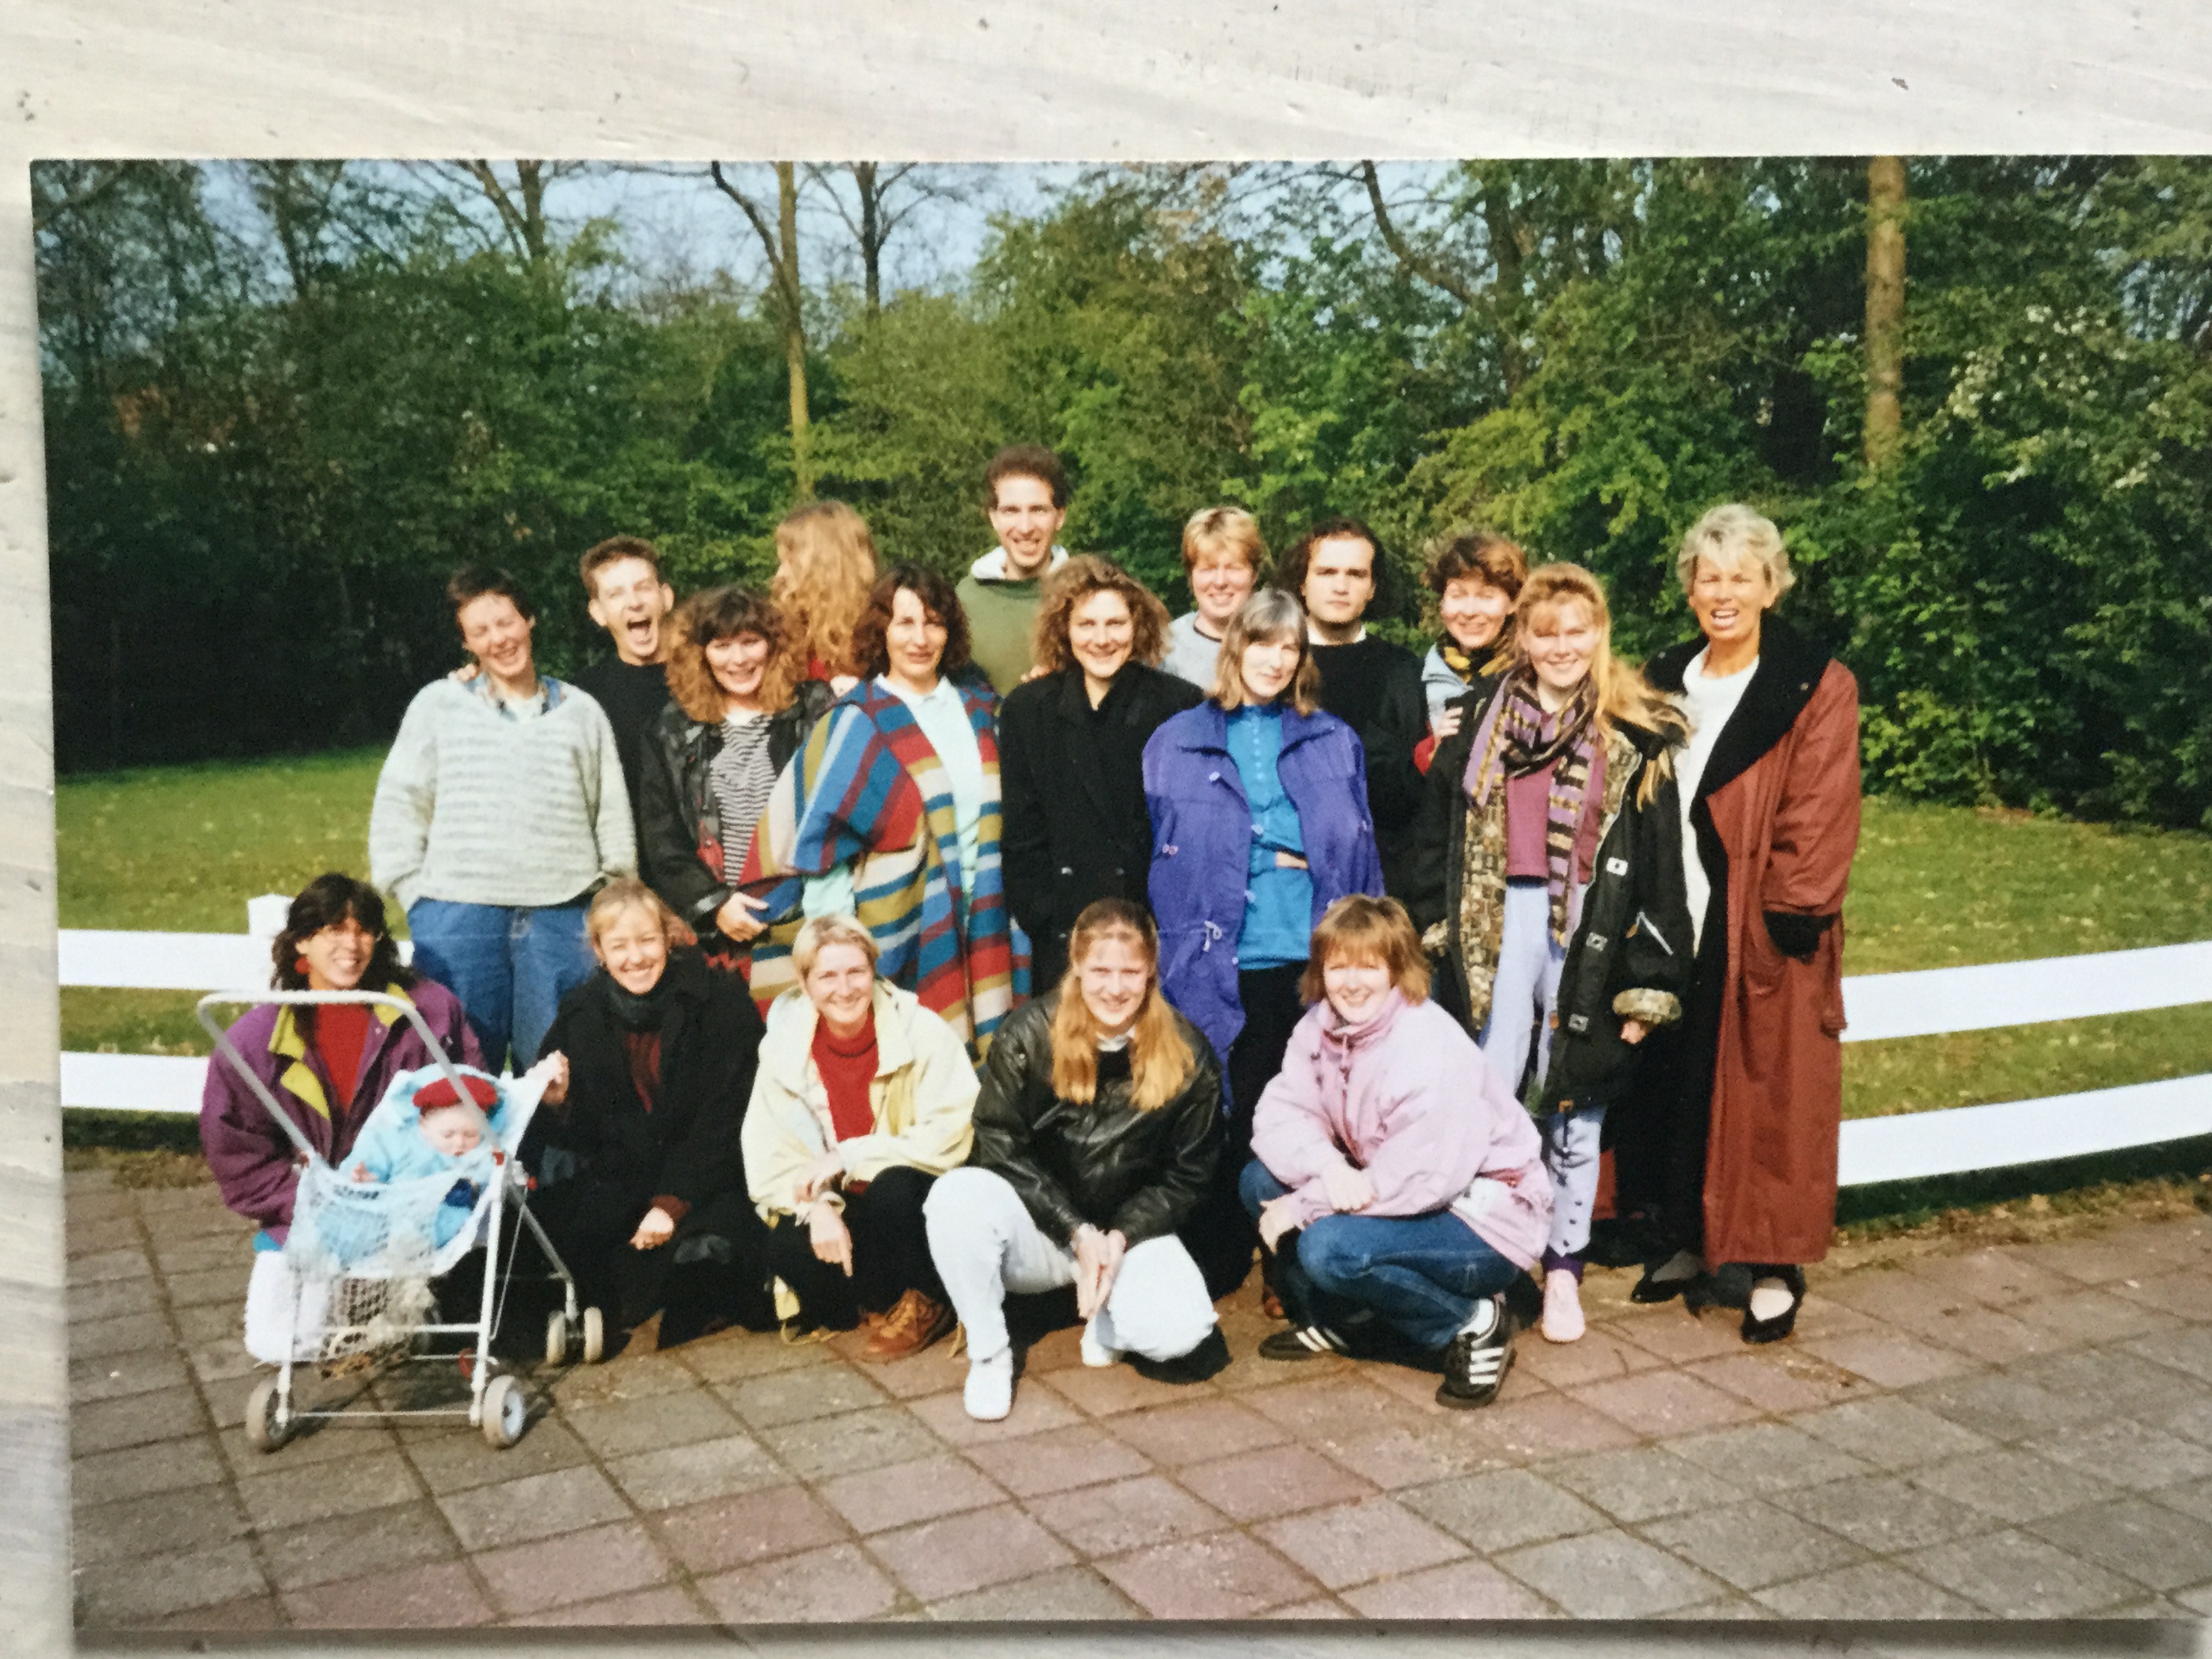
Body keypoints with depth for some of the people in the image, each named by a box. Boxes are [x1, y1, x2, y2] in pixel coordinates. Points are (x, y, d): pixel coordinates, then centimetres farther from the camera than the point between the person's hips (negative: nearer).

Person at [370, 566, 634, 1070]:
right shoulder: (438, 704, 10)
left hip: (561, 918, 1)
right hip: (457, 913, -1)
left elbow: (613, 816, 14)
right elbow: (398, 804, 10)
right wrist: (413, 891, 0)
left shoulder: (581, 710, 13)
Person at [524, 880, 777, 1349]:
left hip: (709, 1182, -4)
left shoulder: (722, 1002, -9)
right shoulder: (582, 1013, 3)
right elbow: (584, 1135, 4)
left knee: (702, 1249, -33)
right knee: (546, 1220, -21)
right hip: (621, 1179, 4)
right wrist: (557, 1104, -19)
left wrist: (672, 1204, -20)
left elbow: (722, 1121, -12)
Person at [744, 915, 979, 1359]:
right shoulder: (785, 1047, -6)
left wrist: (848, 1157, -25)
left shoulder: (922, 1032, -15)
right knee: (788, 1250, -27)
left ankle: (924, 1302, -8)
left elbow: (950, 1135, -21)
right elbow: (769, 1157, -8)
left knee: (892, 1189, -35)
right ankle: (884, 1298, 1)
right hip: (839, 1205, 3)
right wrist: (817, 1207, -26)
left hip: (911, 1201, -2)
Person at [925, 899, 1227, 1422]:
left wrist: (1122, 1236, -15)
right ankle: (989, 1353, -11)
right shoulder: (1029, 1036, -8)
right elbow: (1001, 1148, -8)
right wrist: (1077, 1232, -17)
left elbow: (1189, 1173, 0)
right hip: (1038, 1231, 0)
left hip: (1132, 1229, 0)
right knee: (955, 1195, -32)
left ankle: (1107, 1318, 8)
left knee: (1180, 1332, -29)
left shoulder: (1187, 1054, -5)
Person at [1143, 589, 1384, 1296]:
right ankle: (1218, 1264, 16)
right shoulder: (1179, 743, 8)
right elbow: (1161, 860, 6)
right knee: (1233, 1114, 3)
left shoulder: (1334, 741, 12)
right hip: (1226, 964, -1)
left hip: (1316, 954, 1)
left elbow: (1359, 852, 12)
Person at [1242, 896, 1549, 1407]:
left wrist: (1301, 1207, -25)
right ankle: (1342, 1323, 10)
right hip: (1390, 1201, 8)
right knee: (1262, 1178, -5)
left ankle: (1473, 1323, -7)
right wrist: (1328, 1167, -30)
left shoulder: (1430, 1048, -26)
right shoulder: (1320, 1027, -2)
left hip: (1483, 1220, -8)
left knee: (1328, 1248, -29)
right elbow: (1278, 1115, -7)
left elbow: (1426, 1177, -31)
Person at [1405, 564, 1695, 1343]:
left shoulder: (1636, 737, 0)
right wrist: (1432, 940, 4)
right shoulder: (1479, 722, 6)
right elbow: (1435, 841, 10)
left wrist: (1648, 980, -4)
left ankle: (1563, 1271, 21)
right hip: (1497, 927, 1)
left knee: (1576, 1105, 8)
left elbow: (1660, 864, -1)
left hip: (1594, 931, -1)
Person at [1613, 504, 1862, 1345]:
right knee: (1671, 1084, 11)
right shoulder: (1663, 682, 12)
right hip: (1670, 922, 5)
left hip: (1761, 929, -5)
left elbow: (1819, 813, -10)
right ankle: (1687, 1244, 26)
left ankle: (1772, 1270, 12)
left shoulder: (1818, 689, -5)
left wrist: (1795, 915, -16)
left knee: (1766, 1096, 1)